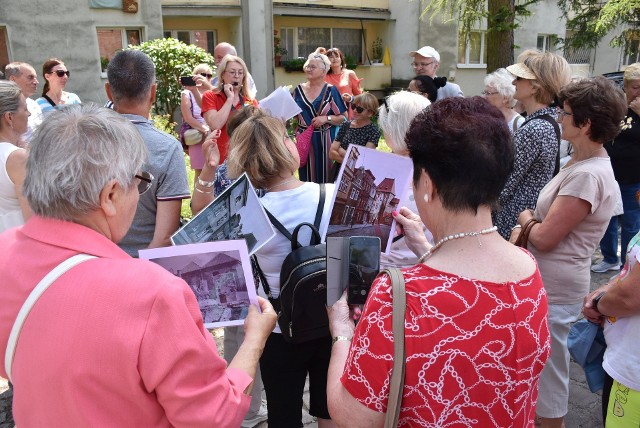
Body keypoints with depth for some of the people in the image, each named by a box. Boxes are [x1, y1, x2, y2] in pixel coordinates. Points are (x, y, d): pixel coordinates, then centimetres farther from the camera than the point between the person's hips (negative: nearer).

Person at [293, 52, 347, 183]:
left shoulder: (330, 90, -4)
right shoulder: (299, 89, 8)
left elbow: (343, 117, -4)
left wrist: (326, 118, -17)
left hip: (324, 139, -3)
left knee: (324, 173, -1)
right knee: (306, 174, 8)